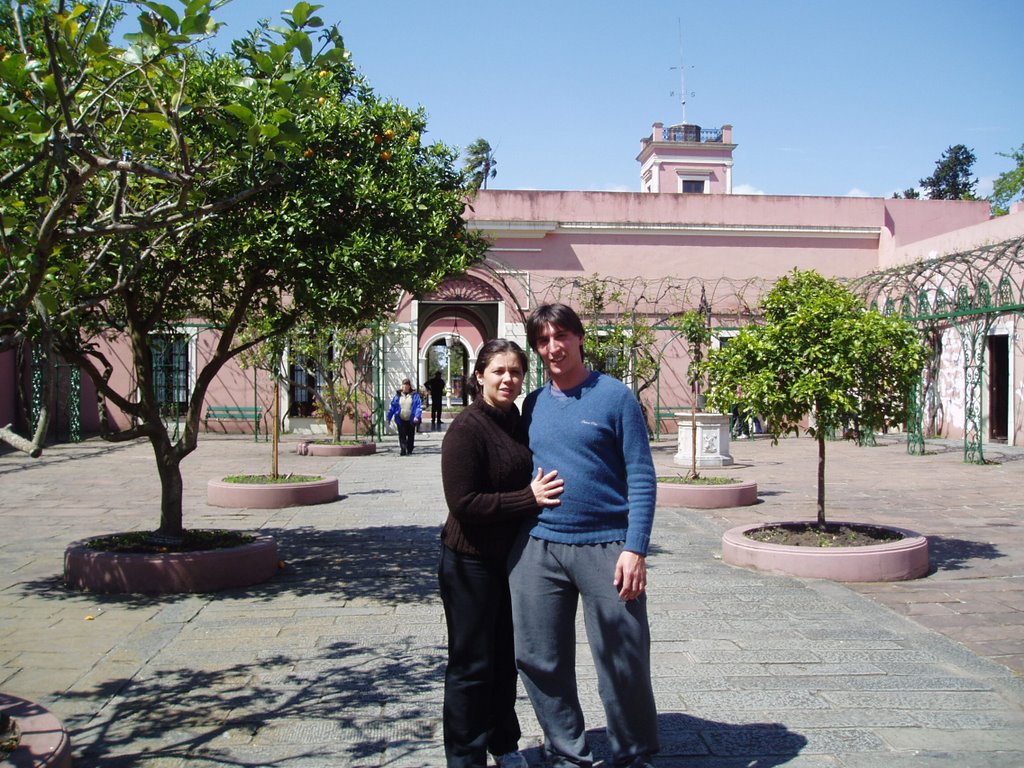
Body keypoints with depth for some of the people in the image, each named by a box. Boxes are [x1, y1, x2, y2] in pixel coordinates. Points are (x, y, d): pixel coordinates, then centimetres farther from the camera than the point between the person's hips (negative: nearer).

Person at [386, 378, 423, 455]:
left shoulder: (415, 395, 2)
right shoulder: (398, 395, 7)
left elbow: (419, 406, -5)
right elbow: (392, 407, 9)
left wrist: (417, 416, -20)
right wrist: (388, 418, 4)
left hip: (411, 420, -1)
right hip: (401, 420, 1)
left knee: (411, 436, 9)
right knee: (402, 435, -9)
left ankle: (409, 450, 24)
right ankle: (403, 450, -13)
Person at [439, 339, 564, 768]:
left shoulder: (518, 420, 5)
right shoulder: (467, 428, -17)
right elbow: (463, 504, -22)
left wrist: (541, 493, 1)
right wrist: (529, 498, -23)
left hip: (512, 557, 7)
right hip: (471, 562, -7)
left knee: (505, 657, 19)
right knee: (472, 665, 5)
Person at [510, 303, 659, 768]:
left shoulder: (615, 397, -3)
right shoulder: (533, 405, 10)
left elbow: (641, 477, -7)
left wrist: (635, 548, -15)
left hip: (605, 546, -4)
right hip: (537, 547, 5)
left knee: (623, 663, 4)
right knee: (539, 660, 10)